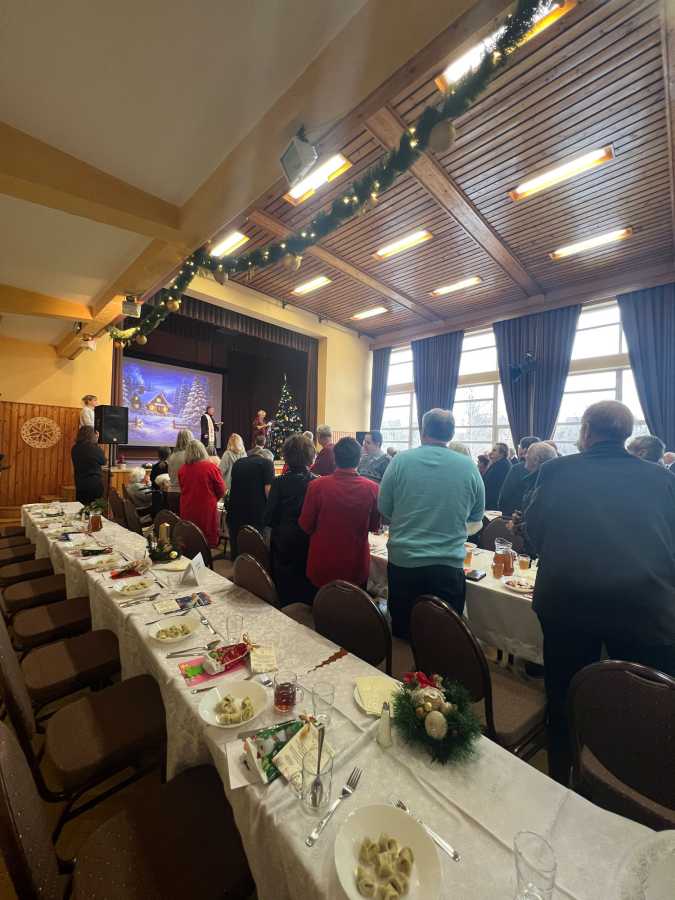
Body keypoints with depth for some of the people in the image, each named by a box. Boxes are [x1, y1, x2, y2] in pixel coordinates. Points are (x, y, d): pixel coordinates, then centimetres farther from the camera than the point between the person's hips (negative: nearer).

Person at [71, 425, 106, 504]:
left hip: (80, 485, 5)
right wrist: (96, 443, 2)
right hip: (95, 484, -5)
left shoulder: (75, 449, -3)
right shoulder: (96, 449, -17)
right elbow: (103, 462, 0)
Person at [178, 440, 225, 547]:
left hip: (187, 509, 4)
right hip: (207, 509, -3)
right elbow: (221, 491, -6)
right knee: (209, 538, 9)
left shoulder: (182, 469, -4)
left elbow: (182, 489, 12)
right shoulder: (211, 467, -13)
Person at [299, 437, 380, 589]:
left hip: (323, 567, -1)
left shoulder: (317, 486, -19)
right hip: (357, 567, 2)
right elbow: (374, 526, 1)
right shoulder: (372, 488, -15)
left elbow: (305, 525, -7)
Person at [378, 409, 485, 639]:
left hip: (403, 562, 0)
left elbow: (384, 509, 0)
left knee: (402, 631, 18)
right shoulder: (468, 466, -3)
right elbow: (476, 518, 8)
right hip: (449, 566, 1)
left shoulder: (400, 461, -7)